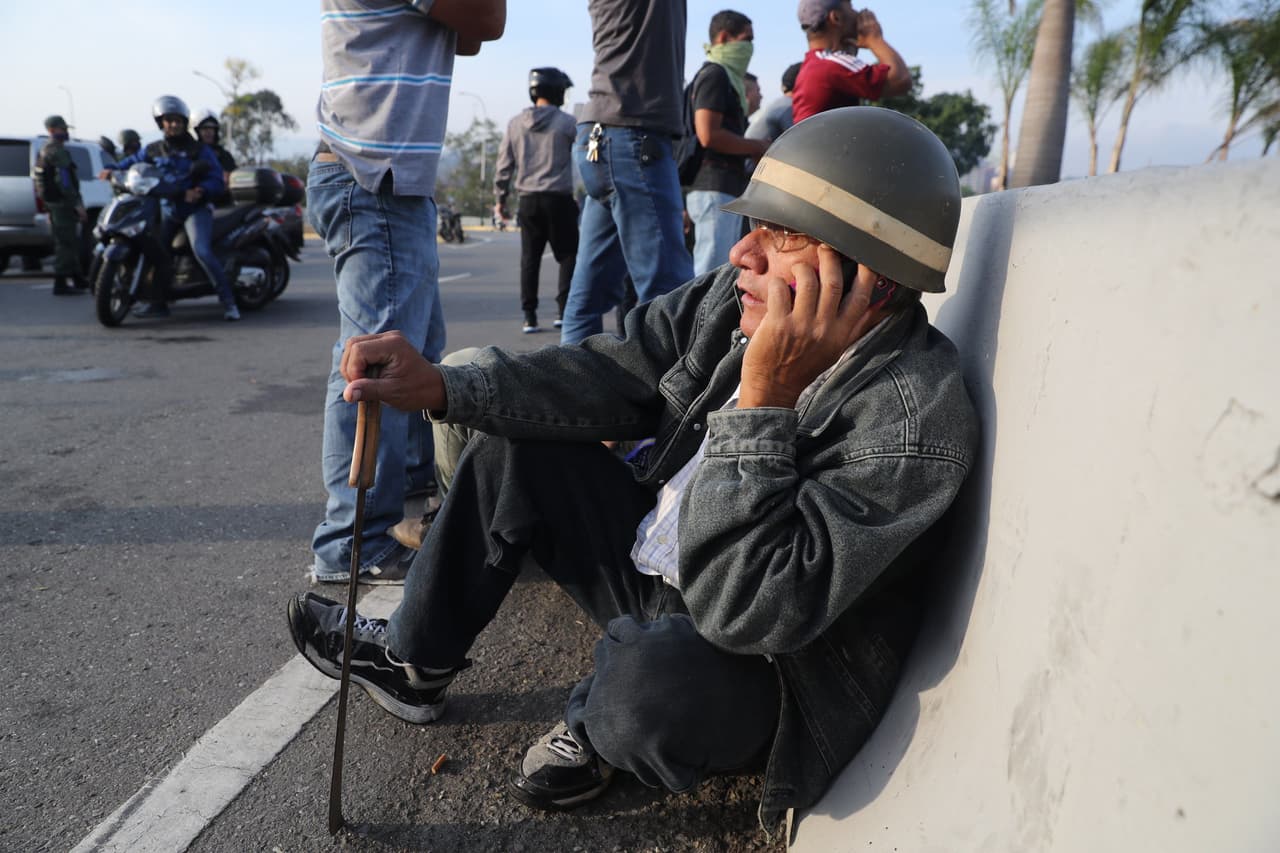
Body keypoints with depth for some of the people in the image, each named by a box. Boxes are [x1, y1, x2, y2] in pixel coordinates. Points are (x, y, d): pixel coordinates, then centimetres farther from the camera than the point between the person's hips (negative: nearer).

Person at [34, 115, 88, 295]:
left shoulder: (45, 151, 20)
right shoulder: (58, 151, -14)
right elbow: (64, 181, -21)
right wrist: (77, 204, -21)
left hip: (52, 202, 10)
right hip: (62, 203, -10)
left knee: (69, 242, 15)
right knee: (65, 243, -8)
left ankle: (79, 280, 22)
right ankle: (60, 283, -7)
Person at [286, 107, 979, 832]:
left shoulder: (914, 420, -31)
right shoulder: (742, 297, -11)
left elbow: (748, 611, -35)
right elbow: (615, 376, -3)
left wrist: (763, 405, -37)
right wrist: (442, 388, -12)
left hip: (764, 667, -6)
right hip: (655, 570, 7)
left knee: (650, 678, -39)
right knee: (515, 448, 4)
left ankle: (595, 726, 4)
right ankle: (416, 664, 24)